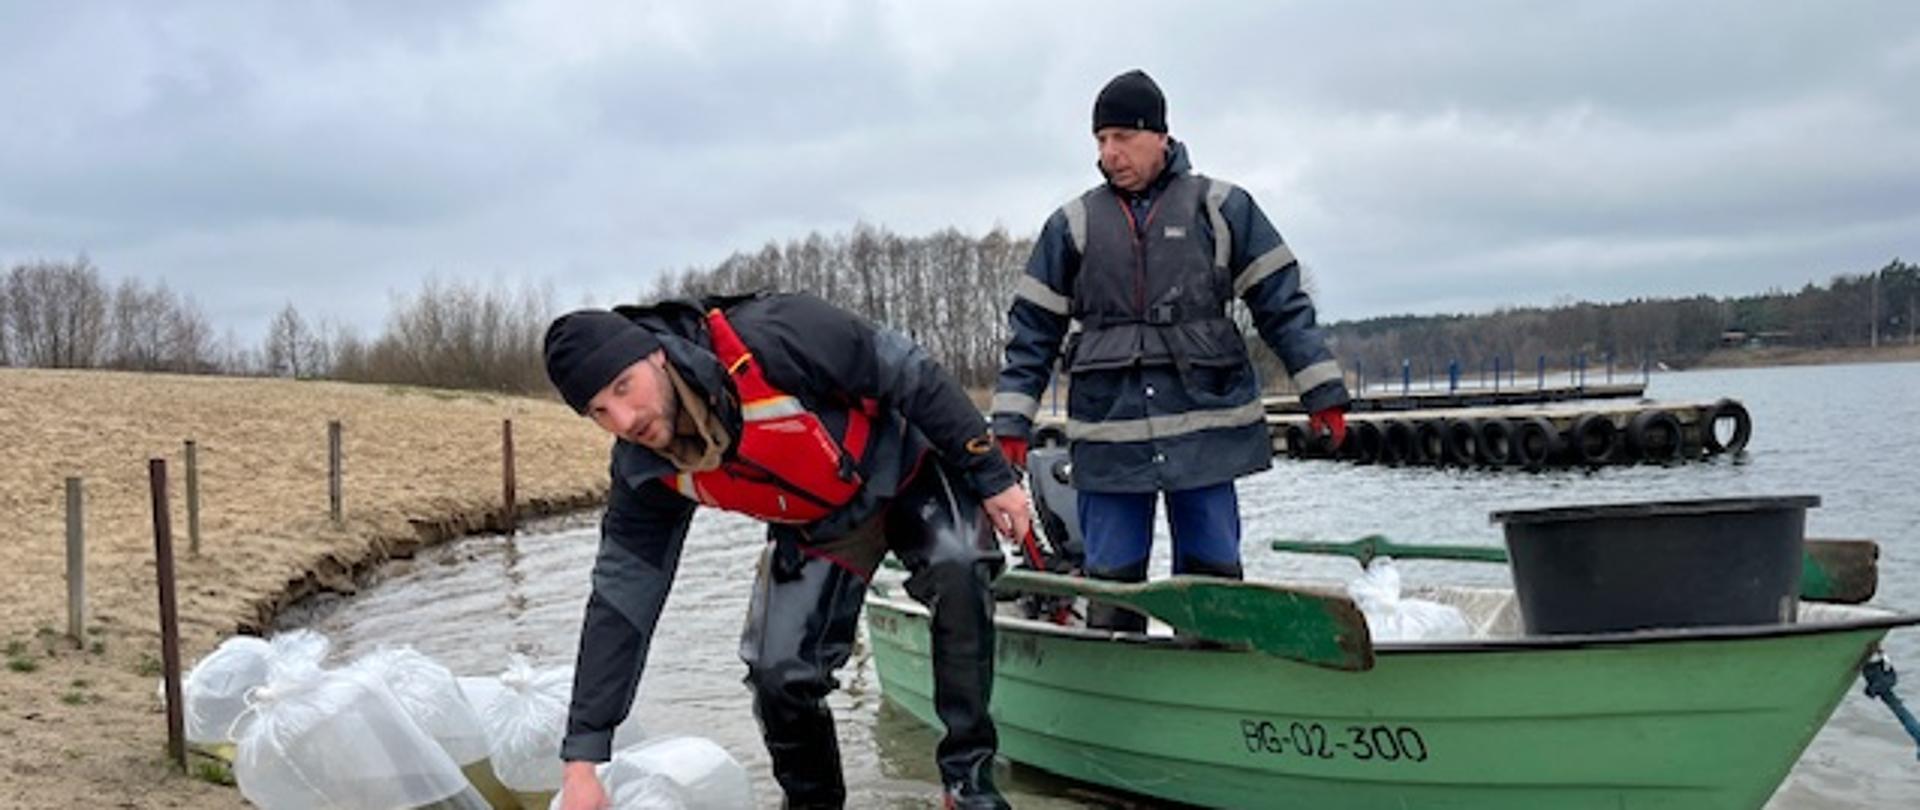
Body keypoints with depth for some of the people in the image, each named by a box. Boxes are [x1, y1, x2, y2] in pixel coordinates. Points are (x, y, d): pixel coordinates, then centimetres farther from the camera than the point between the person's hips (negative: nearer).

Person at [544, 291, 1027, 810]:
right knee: (779, 672, -10)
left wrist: (991, 475, -18)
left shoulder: (770, 340, -37)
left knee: (957, 568, -31)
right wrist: (583, 757, -17)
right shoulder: (646, 474, -20)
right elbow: (620, 603, -15)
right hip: (817, 528, 4)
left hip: (907, 471, -3)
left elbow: (909, 374, -25)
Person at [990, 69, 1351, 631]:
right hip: (1108, 437, 1)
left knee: (1212, 575, 4)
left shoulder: (1220, 207, 4)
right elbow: (1033, 330, 10)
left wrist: (1322, 391, 1)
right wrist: (1012, 424, 4)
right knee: (1111, 581, 6)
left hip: (1205, 428, -1)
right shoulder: (1073, 225, 8)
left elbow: (1282, 304, 6)